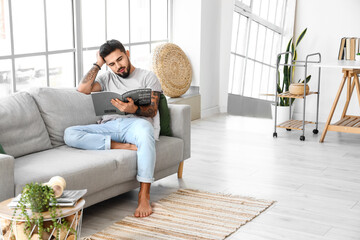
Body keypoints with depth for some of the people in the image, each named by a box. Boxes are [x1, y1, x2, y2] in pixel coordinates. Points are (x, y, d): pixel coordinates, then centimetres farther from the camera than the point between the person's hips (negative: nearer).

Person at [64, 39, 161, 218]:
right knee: (70, 134, -23)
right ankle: (126, 147, -31)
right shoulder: (107, 78, 25)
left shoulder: (148, 77, 14)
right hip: (108, 126, 4)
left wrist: (133, 109, -20)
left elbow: (152, 110, 1)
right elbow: (82, 89, 7)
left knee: (144, 128, -43)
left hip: (135, 122, -3)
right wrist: (98, 64, 12)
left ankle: (144, 195, -41)